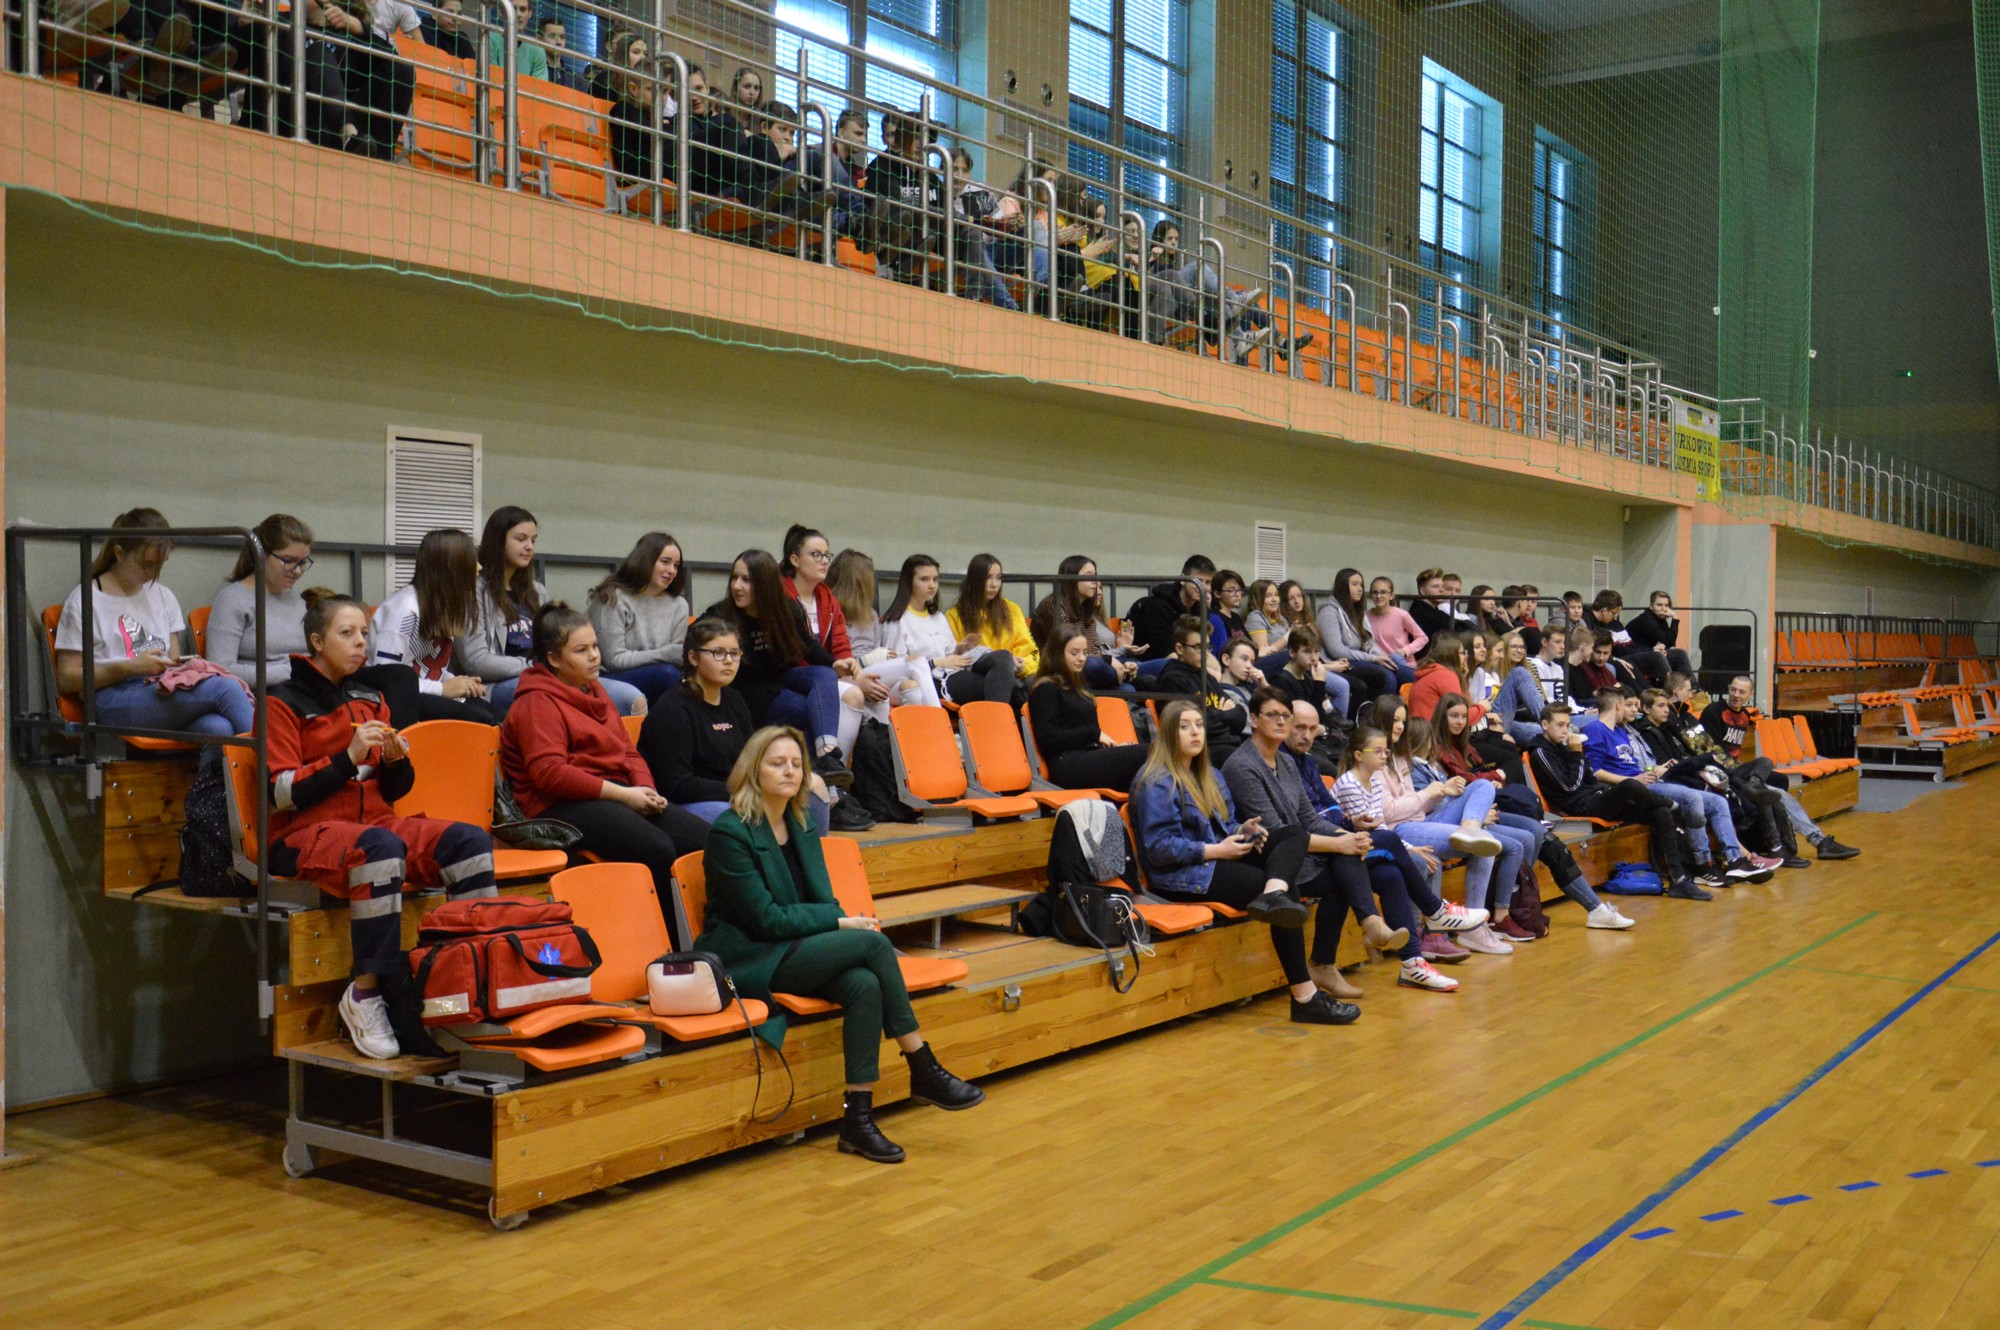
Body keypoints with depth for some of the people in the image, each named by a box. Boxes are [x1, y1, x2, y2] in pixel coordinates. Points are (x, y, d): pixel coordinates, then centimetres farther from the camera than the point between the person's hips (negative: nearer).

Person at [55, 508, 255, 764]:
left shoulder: (163, 597, 24)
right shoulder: (84, 600, 7)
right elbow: (66, 680, 2)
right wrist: (130, 667, -9)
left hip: (165, 694, 5)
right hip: (115, 705, -5)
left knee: (219, 728, -36)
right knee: (226, 688, -31)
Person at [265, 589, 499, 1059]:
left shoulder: (369, 699, 18)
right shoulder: (284, 702, -1)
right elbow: (281, 792, -11)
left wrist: (396, 762, -3)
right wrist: (348, 757, -18)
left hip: (375, 821, 6)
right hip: (305, 833, -6)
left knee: (471, 841, -19)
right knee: (381, 847, -39)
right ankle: (368, 991, -30)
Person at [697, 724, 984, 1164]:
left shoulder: (802, 827, 12)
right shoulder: (730, 832, -11)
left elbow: (823, 902, 14)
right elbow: (765, 918, -15)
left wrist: (846, 922, -9)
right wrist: (841, 924, -15)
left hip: (798, 950, 7)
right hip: (747, 960, -7)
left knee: (865, 984, -28)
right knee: (873, 943, -26)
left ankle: (858, 1117, -25)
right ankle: (924, 1073, -17)